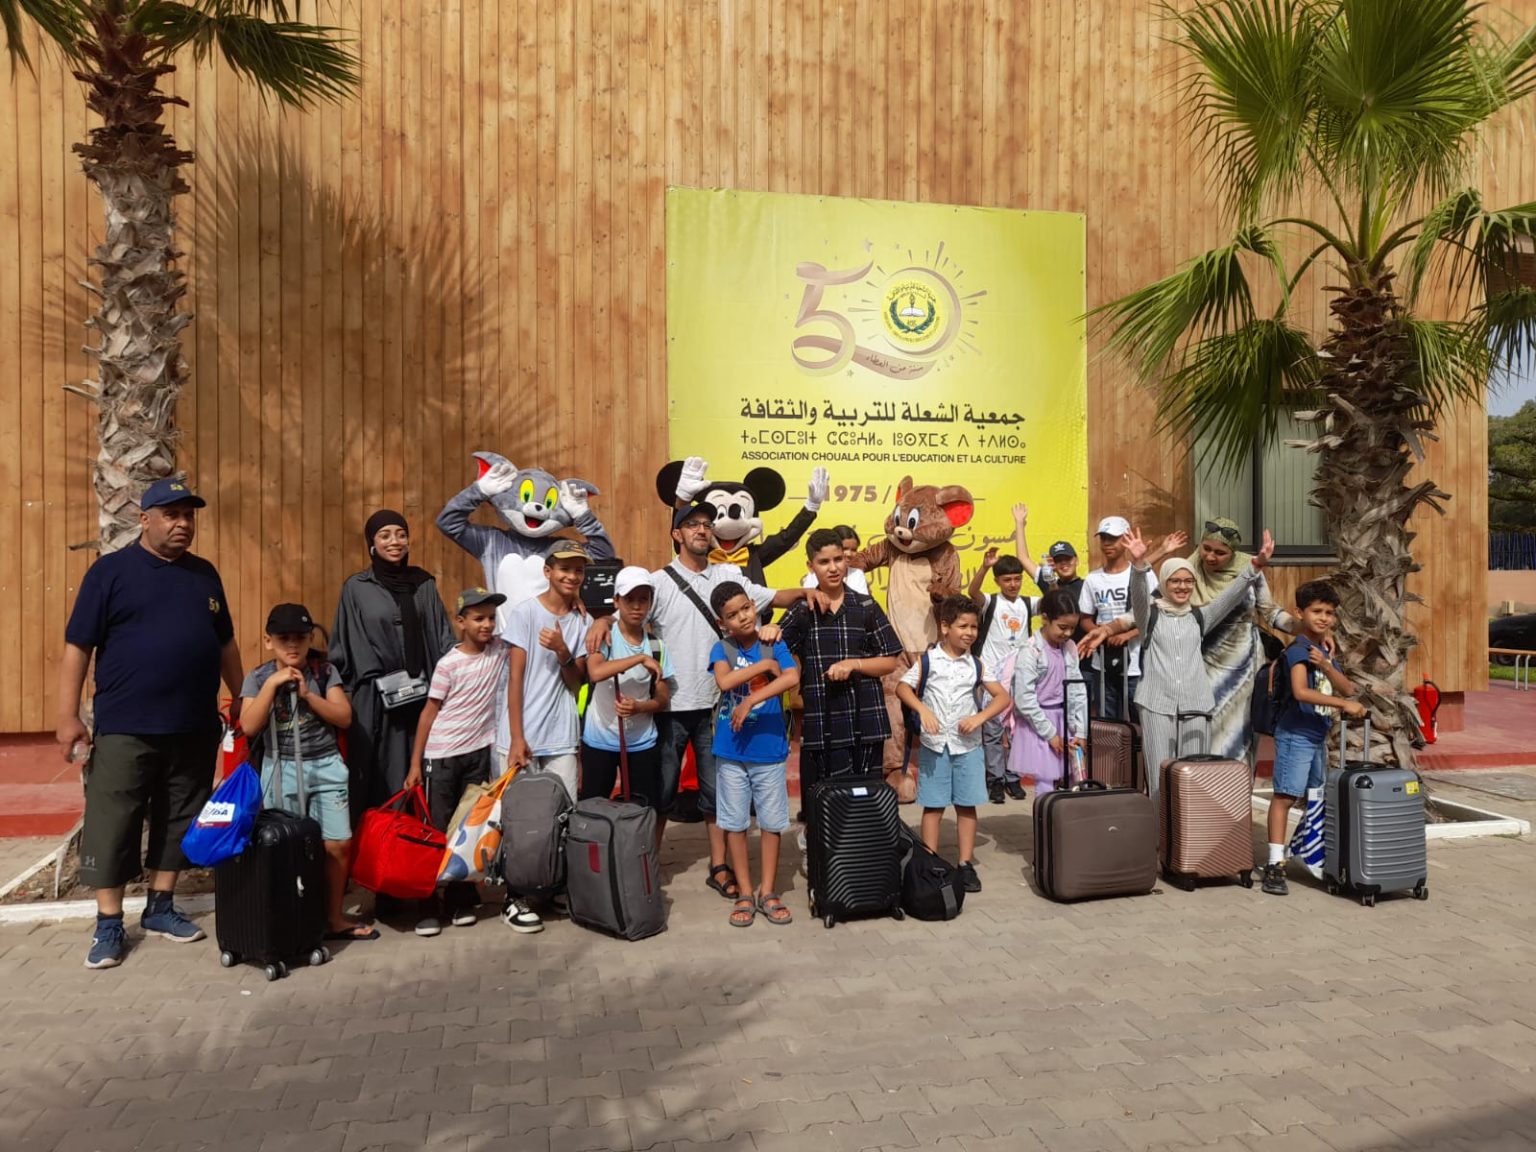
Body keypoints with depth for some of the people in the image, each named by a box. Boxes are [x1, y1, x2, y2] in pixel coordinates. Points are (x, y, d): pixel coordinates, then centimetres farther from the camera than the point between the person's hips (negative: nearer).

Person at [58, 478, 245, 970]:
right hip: (124, 728, -4)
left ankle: (160, 909, 25)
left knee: (178, 823, 12)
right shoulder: (111, 570, -3)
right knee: (111, 827, 1)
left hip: (194, 729, 4)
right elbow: (77, 646, -5)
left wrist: (241, 698, 18)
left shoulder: (205, 574, 11)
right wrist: (68, 715, -10)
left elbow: (225, 643, 19)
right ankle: (108, 925, 11)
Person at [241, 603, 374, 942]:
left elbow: (344, 717, -4)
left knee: (338, 844, 0)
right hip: (281, 769, -1)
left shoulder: (325, 671, 1)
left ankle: (335, 917, 14)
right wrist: (272, 684, -16)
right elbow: (249, 727, -10)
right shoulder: (258, 678, 1)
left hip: (326, 765, 1)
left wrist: (307, 693, -14)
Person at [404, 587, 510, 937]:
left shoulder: (501, 649, -2)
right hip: (442, 755, -3)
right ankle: (431, 904, 11)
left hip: (479, 751, 4)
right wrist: (415, 763, -5)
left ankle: (462, 899, 21)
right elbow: (429, 712, -6)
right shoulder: (448, 664, -11)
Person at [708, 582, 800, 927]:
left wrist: (751, 700, -24)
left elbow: (793, 677, -21)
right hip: (731, 750, 0)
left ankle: (768, 892, 22)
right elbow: (724, 681, -21)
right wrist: (764, 665, -14)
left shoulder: (774, 644, -3)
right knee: (735, 823, 7)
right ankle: (745, 894, 20)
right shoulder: (722, 648, -2)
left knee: (772, 822, 8)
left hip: (769, 749, 0)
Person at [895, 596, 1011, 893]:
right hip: (934, 744, -2)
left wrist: (980, 717, -14)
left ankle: (966, 864, 16)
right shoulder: (927, 661, -2)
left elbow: (1003, 697, 1)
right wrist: (922, 709, -20)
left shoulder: (977, 665, 2)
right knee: (933, 806, 4)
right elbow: (903, 687, -5)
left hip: (968, 745, 2)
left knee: (966, 805, 7)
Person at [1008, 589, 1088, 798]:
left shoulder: (1070, 649, 4)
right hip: (1038, 724, -6)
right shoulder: (1031, 652, -16)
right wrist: (1050, 733, -13)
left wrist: (1080, 731, -1)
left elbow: (1078, 691, 6)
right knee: (1045, 788, -3)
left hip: (1064, 720, 6)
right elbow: (1024, 699, -18)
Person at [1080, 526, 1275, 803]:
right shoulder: (1149, 613, 6)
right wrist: (1140, 563, -34)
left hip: (1195, 706, 3)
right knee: (1160, 781, -3)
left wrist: (1256, 565, -12)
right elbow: (1139, 591, -13)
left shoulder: (1200, 617, 14)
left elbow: (1234, 593, 4)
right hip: (1157, 705, -3)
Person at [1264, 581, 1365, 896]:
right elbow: (1300, 691, -29)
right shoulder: (1298, 650, -14)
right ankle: (1275, 864, -9)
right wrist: (1344, 704, -31)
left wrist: (1326, 664, -15)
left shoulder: (1325, 649, 12)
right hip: (1296, 734, -9)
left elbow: (1347, 688, 2)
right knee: (1285, 796, -9)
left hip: (1319, 735, 9)